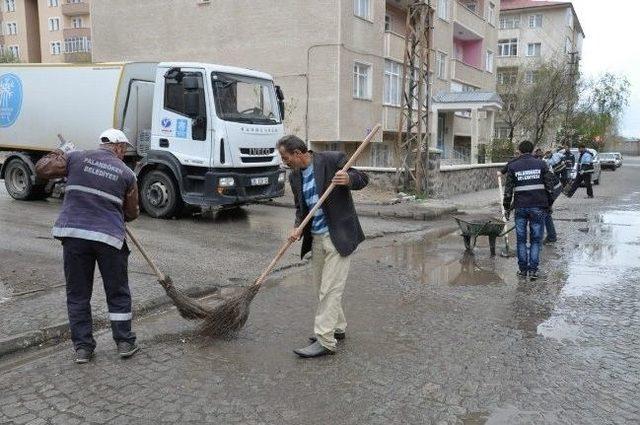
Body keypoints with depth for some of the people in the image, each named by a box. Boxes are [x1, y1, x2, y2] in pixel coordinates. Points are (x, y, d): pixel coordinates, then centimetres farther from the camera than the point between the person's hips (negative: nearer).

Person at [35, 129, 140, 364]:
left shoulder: (76, 157, 4)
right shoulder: (126, 173, 4)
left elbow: (42, 169, 9)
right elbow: (132, 213, 12)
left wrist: (60, 153, 25)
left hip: (73, 234, 1)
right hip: (109, 237, -1)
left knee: (77, 294, 13)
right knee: (118, 293, 13)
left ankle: (82, 347, 18)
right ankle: (124, 343, 19)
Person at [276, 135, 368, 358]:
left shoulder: (333, 159, -11)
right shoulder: (294, 177, 8)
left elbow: (363, 179, -6)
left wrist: (348, 179, -28)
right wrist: (298, 228, -5)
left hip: (339, 236, -7)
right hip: (316, 238, 8)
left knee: (330, 288, -7)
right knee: (322, 287, 16)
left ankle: (325, 341, -2)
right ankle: (337, 327, 33)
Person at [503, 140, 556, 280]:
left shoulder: (513, 166, 3)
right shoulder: (541, 164, 4)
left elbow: (508, 190, 1)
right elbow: (550, 187, 3)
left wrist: (507, 207, 10)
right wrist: (549, 204, 12)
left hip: (520, 207, 0)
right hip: (538, 207, 0)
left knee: (521, 239, 9)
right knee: (536, 239, 6)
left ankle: (523, 269, 13)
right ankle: (533, 270, 4)